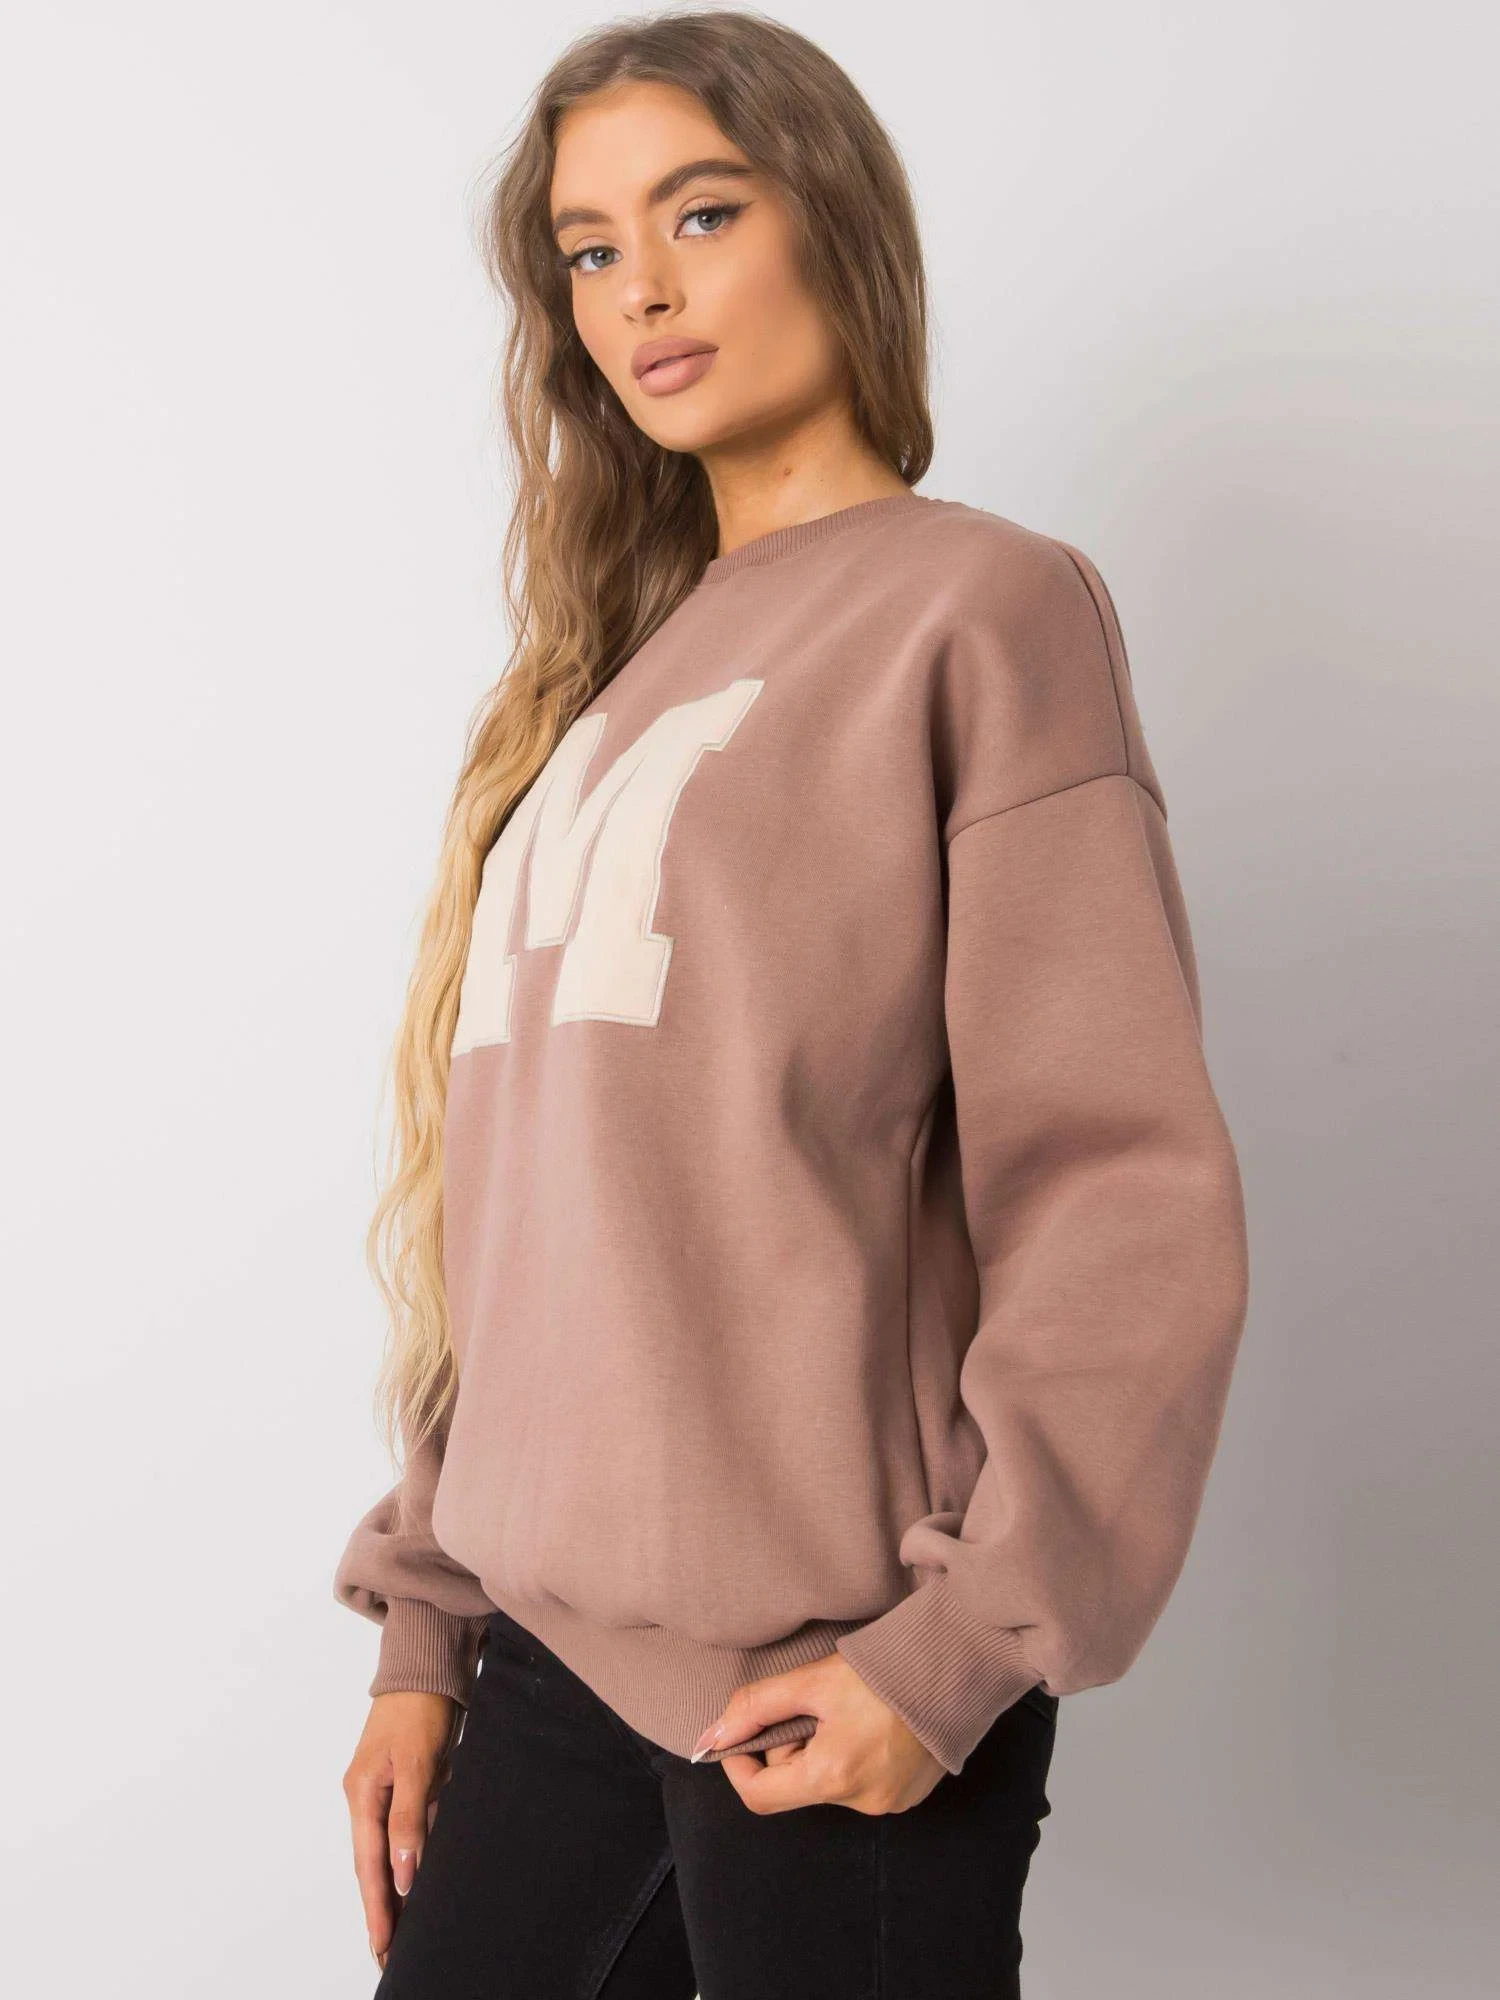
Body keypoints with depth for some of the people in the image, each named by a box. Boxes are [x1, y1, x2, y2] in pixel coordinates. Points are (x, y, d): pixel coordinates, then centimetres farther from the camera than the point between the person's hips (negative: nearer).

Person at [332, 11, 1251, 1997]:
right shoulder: (607, 673, 15)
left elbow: (1122, 1190, -10)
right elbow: (508, 1192, 13)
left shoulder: (981, 604, -4)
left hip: (825, 1685, -6)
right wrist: (426, 1615, 12)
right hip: (546, 1648, 6)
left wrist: (963, 1647, -15)